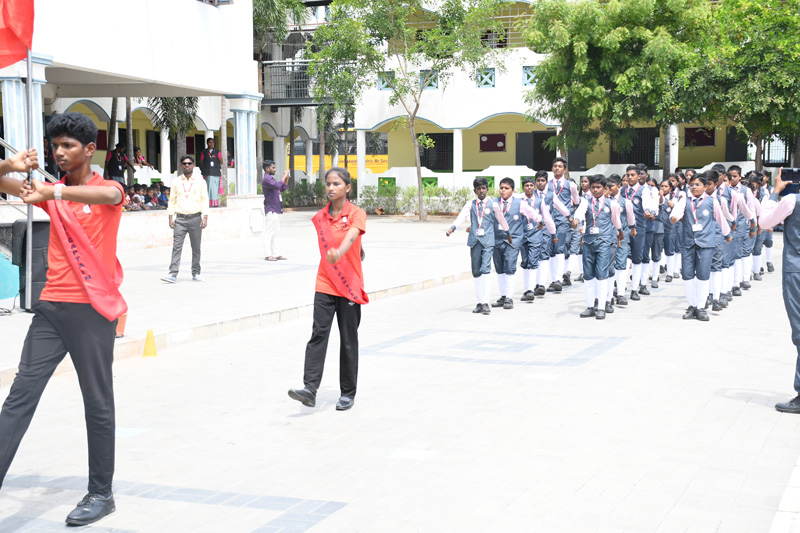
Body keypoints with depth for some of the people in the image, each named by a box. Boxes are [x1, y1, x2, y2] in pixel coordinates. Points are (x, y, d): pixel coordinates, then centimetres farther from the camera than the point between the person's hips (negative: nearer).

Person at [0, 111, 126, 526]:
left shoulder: (108, 189, -2)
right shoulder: (52, 192, 13)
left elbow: (108, 194, -26)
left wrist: (53, 192, -39)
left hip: (93, 309, -5)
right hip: (52, 306, 5)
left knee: (98, 404, 4)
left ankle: (101, 494, 14)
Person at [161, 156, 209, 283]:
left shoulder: (200, 181, 6)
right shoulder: (176, 182, 9)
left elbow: (205, 200, 4)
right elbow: (172, 200, 11)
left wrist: (205, 217, -4)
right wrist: (171, 217, 2)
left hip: (195, 218, 0)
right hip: (180, 218, 0)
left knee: (196, 247, 5)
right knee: (176, 246, -7)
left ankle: (196, 273, 13)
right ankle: (173, 274, -10)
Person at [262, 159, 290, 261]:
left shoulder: (271, 179, 20)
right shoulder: (266, 179, -12)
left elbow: (283, 188, 26)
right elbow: (278, 186, -27)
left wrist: (287, 177, 14)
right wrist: (284, 176, -16)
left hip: (276, 209, 10)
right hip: (271, 210, -10)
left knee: (275, 233, 10)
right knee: (269, 233, -8)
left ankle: (275, 254, 13)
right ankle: (268, 255, -7)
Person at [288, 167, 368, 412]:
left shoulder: (356, 214, -8)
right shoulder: (320, 217, 6)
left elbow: (351, 237, -29)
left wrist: (339, 253, -48)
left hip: (350, 286, -3)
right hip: (325, 284, 3)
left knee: (348, 341, 5)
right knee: (318, 334, -10)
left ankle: (348, 393, 16)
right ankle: (310, 389, -17)